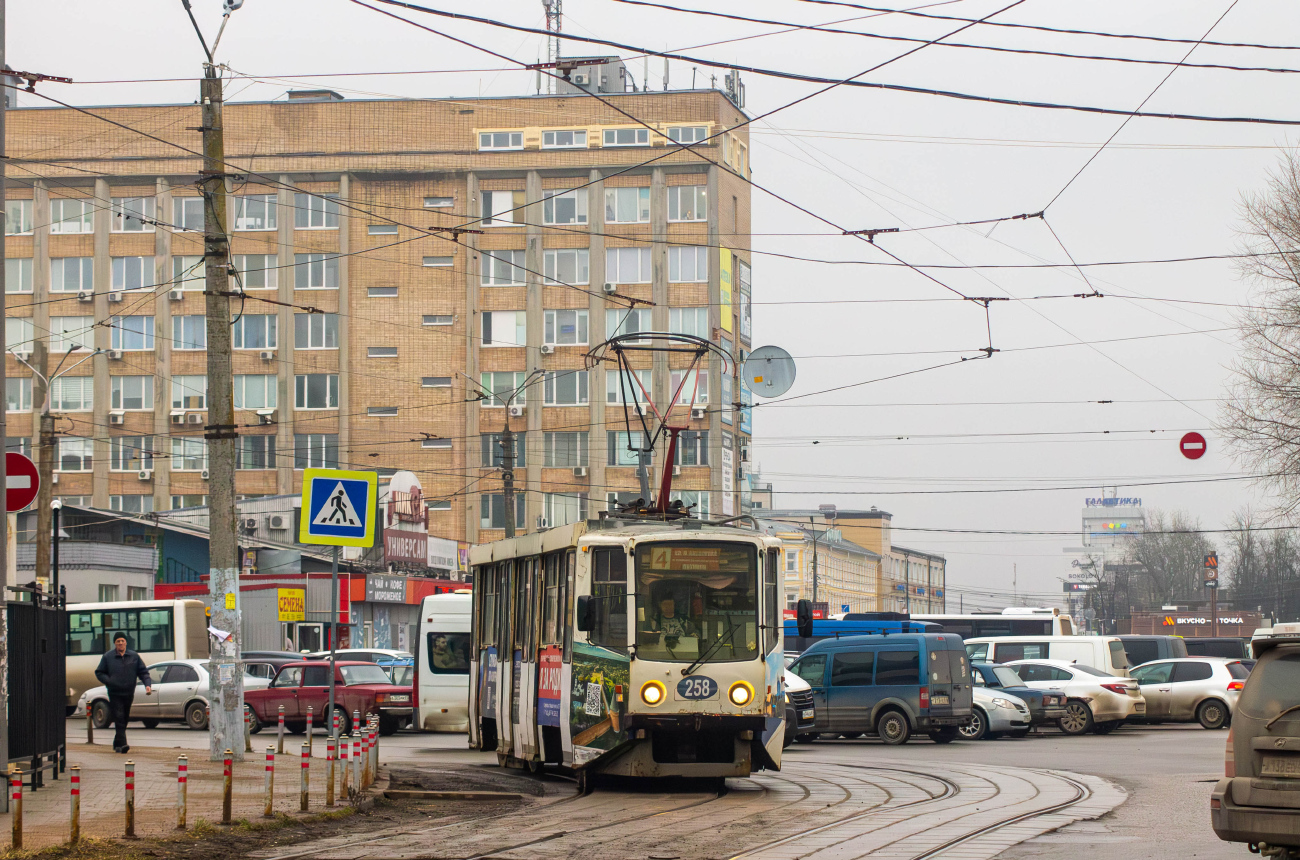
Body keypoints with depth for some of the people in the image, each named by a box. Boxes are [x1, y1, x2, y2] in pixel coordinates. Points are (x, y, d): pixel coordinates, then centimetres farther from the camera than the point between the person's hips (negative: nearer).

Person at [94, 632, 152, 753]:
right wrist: (109, 682, -10)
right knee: (119, 719, -14)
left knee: (124, 720, 9)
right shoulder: (108, 657, 3)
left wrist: (148, 684, -8)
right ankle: (122, 744, -21)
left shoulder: (134, 656, 7)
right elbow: (99, 673, 7)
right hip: (115, 694, -3)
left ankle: (117, 744, 21)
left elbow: (143, 672, 9)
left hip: (129, 693, 3)